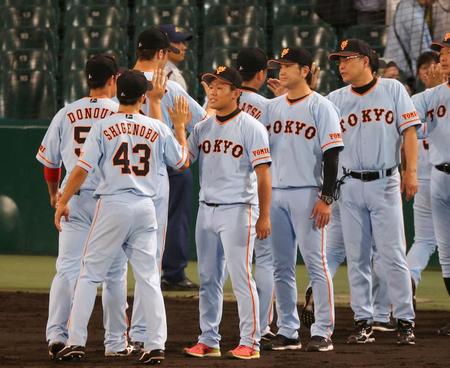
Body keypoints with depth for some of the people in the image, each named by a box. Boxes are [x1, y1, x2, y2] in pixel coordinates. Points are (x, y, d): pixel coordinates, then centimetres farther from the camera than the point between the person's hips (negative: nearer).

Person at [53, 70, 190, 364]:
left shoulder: (104, 127, -4)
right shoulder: (158, 129, 3)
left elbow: (82, 169, -7)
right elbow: (182, 161, 15)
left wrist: (63, 202, 2)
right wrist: (181, 125, 25)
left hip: (112, 207, -2)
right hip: (145, 208, 2)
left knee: (90, 274, 5)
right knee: (149, 278, 6)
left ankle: (76, 342, 1)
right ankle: (156, 346, 0)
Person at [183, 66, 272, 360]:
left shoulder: (250, 127, -6)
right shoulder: (203, 128, 13)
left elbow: (263, 173, -9)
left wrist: (264, 216, -14)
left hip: (238, 210, -7)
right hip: (207, 211, 7)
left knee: (240, 276, -9)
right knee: (208, 278, 9)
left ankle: (250, 342, -6)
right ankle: (209, 341, 15)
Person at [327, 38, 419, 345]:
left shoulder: (393, 90, 3)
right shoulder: (336, 99, 9)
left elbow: (409, 131, -1)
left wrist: (411, 172, -9)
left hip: (385, 183, -3)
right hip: (350, 185, 3)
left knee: (393, 254, -5)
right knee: (357, 257, 4)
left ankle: (405, 321, 1)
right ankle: (363, 322, 9)